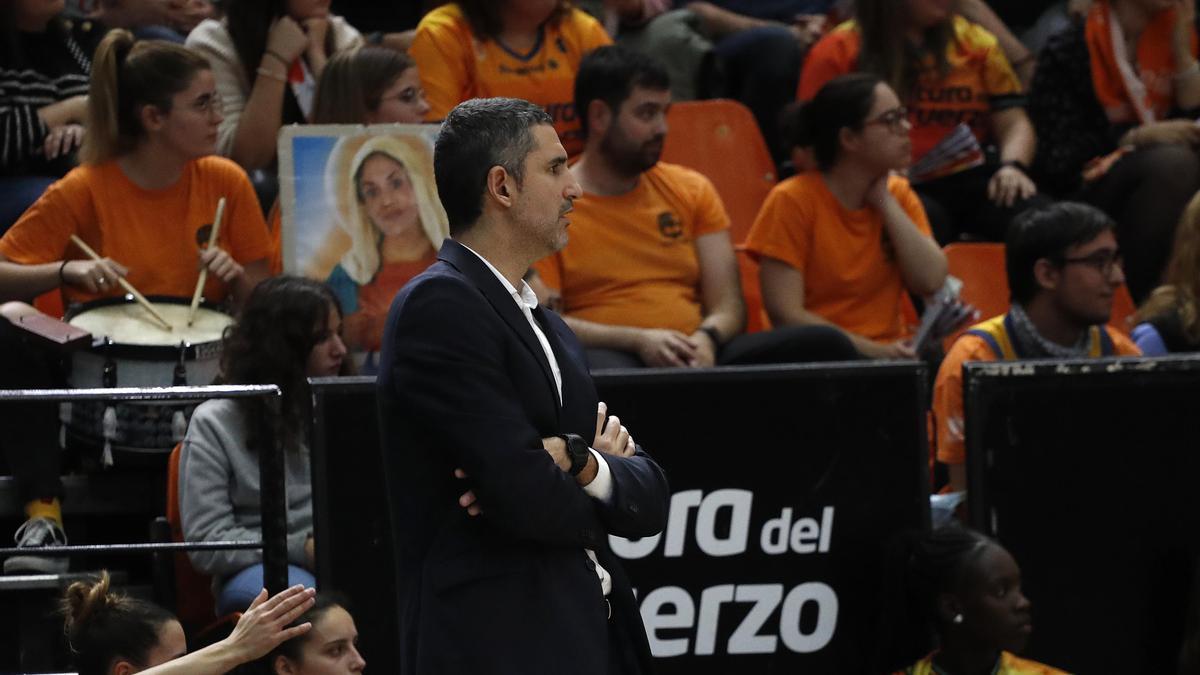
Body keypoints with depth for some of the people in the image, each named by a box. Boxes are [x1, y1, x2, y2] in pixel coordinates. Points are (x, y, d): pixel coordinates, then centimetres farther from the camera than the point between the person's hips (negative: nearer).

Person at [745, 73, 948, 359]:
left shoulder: (899, 195, 11)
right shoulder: (792, 200, -5)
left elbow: (931, 282, -4)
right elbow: (786, 315, -12)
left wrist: (885, 202, -3)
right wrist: (875, 351, -17)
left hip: (890, 355, 5)